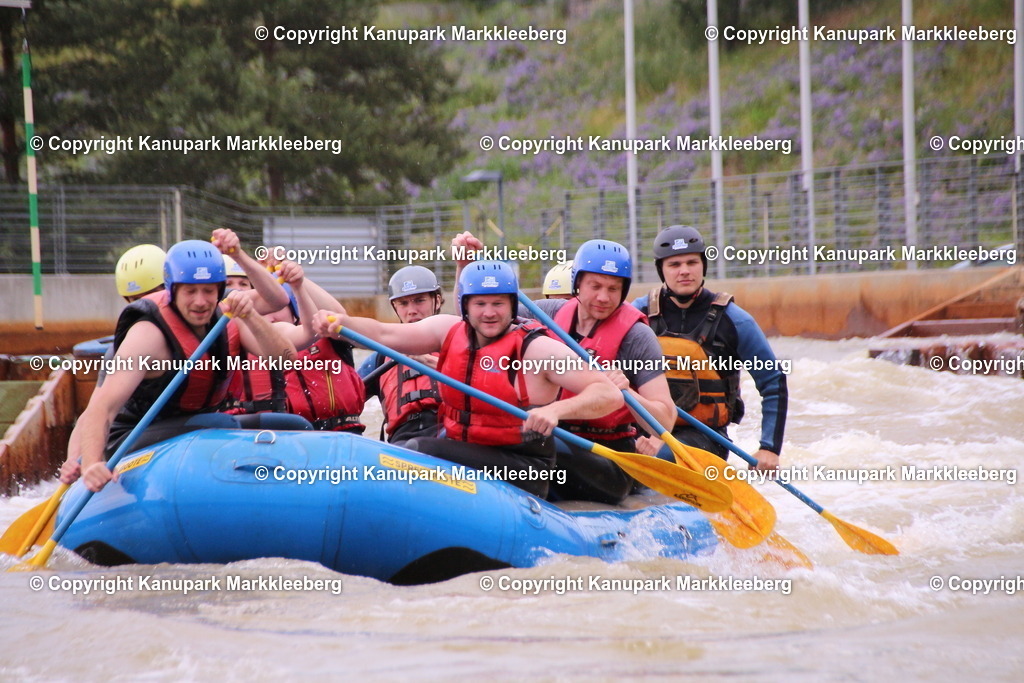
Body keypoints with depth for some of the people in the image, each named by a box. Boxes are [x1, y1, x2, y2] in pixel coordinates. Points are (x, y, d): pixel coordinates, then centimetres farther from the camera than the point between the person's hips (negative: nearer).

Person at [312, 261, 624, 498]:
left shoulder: (537, 349, -11)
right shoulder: (450, 331, 7)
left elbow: (609, 394, -19)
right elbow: (386, 334, -4)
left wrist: (556, 410, -36)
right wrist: (341, 322, -23)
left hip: (521, 474, -6)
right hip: (460, 455, 6)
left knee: (420, 450, -25)